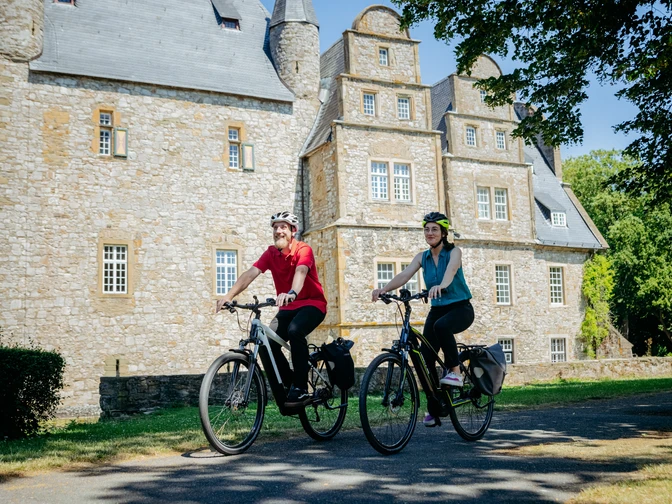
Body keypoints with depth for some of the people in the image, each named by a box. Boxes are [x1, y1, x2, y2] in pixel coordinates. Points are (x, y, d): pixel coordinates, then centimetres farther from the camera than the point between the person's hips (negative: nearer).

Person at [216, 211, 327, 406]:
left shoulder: (303, 250, -16)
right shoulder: (271, 253, -2)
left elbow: (301, 271, -37)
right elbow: (250, 273, -15)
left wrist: (291, 293, -59)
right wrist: (229, 296, -30)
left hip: (312, 304, -5)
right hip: (288, 307, 5)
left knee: (295, 331, -34)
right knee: (268, 343, -15)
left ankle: (301, 388, -22)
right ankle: (289, 385, 7)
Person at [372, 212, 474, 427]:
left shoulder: (454, 252, -8)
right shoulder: (422, 257, 4)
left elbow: (451, 269, -31)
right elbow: (404, 275, -12)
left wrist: (441, 285, -54)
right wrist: (383, 289, -31)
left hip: (460, 308, -5)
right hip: (437, 309, 5)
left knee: (441, 326, -38)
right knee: (425, 358, -8)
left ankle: (455, 372, -19)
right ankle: (434, 411, 4)